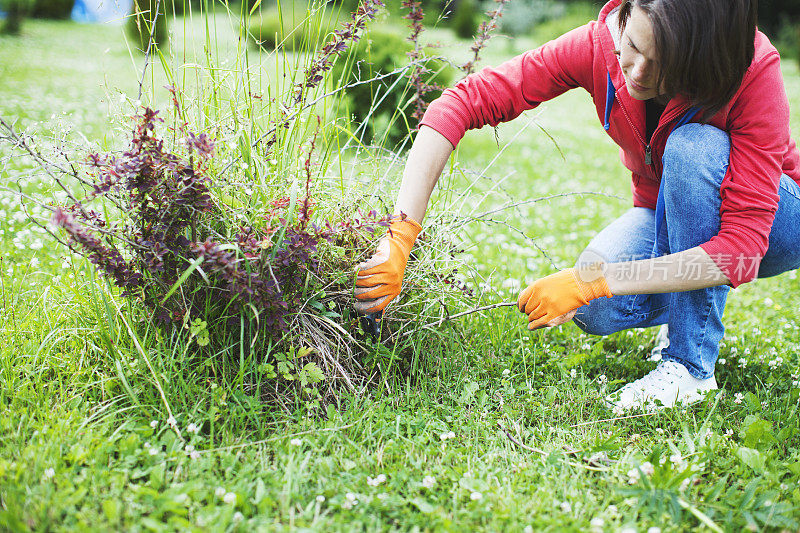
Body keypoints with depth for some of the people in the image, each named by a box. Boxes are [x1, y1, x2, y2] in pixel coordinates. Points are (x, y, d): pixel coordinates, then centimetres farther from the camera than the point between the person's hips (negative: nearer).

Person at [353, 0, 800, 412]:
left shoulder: (755, 71, -33)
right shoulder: (600, 44, -26)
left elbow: (743, 246, -37)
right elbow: (464, 101, -28)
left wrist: (592, 280, -42)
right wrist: (401, 235, -38)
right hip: (668, 216, 2)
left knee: (693, 146, -35)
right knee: (595, 309, -28)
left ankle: (692, 365, -22)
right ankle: (685, 310, 7)